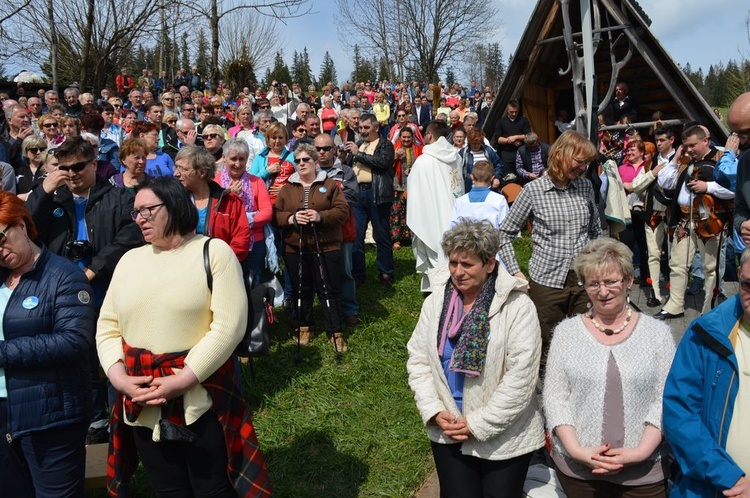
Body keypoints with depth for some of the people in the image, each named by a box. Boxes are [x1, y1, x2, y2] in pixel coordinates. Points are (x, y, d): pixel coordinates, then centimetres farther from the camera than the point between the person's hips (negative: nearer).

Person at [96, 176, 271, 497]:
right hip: (142, 405, 5)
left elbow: (229, 325, -15)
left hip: (203, 399, -4)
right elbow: (107, 326, 9)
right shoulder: (130, 260, 10)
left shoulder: (214, 252, -6)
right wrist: (118, 377, -8)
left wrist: (184, 381, -19)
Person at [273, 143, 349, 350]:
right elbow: (276, 214, 4)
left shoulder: (330, 184, 4)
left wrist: (321, 216, -19)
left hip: (326, 247, -2)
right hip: (294, 248, 3)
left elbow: (342, 210, -5)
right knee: (301, 290, 12)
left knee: (328, 290, 0)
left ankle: (336, 333, 8)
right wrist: (291, 218, -15)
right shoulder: (287, 188, 10)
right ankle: (304, 328, 28)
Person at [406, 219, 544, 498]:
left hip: (504, 437, -3)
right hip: (447, 432, 3)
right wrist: (434, 412, -9)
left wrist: (477, 424, -15)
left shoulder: (518, 307, -14)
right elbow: (418, 360, 3)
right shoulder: (435, 302, -1)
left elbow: (520, 377, -17)